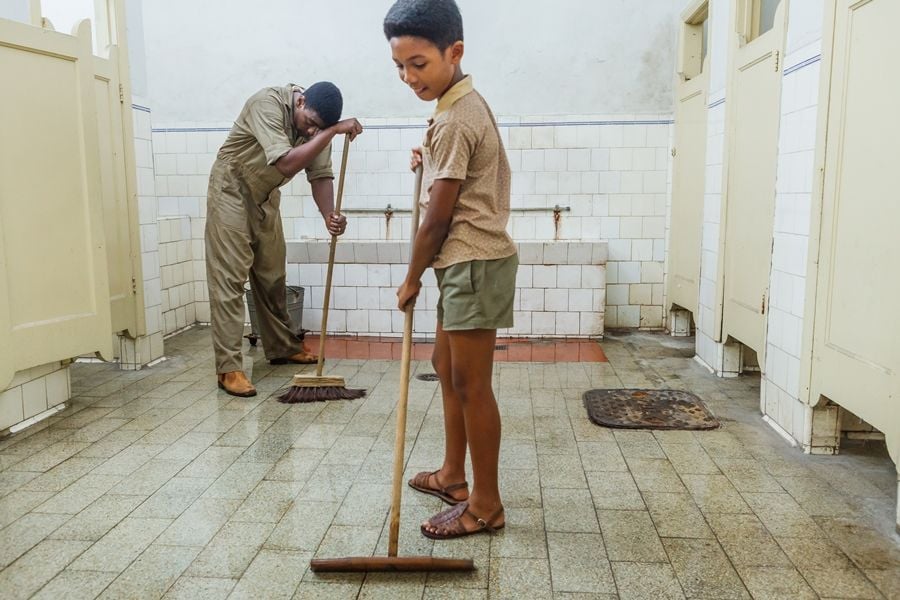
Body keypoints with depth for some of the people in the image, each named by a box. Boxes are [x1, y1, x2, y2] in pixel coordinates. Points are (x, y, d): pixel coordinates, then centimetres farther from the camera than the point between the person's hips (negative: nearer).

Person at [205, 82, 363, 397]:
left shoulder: (317, 124, -9)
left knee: (272, 276, 13)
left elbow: (320, 174, -9)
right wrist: (333, 131, -39)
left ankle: (282, 347, 28)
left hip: (266, 196, 7)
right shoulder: (267, 104, -29)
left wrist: (329, 215, -26)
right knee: (229, 278, -10)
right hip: (232, 190, -6)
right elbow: (286, 164, -39)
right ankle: (228, 368, -10)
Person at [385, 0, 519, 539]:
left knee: (470, 383, -4)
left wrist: (412, 278, -4)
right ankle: (453, 475, 31)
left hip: (474, 264, -11)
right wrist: (429, 160, 15)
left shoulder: (454, 120, -18)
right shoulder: (466, 103, 14)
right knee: (446, 364, 18)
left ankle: (486, 505, 8)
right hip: (469, 261, 11)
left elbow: (438, 217, -15)